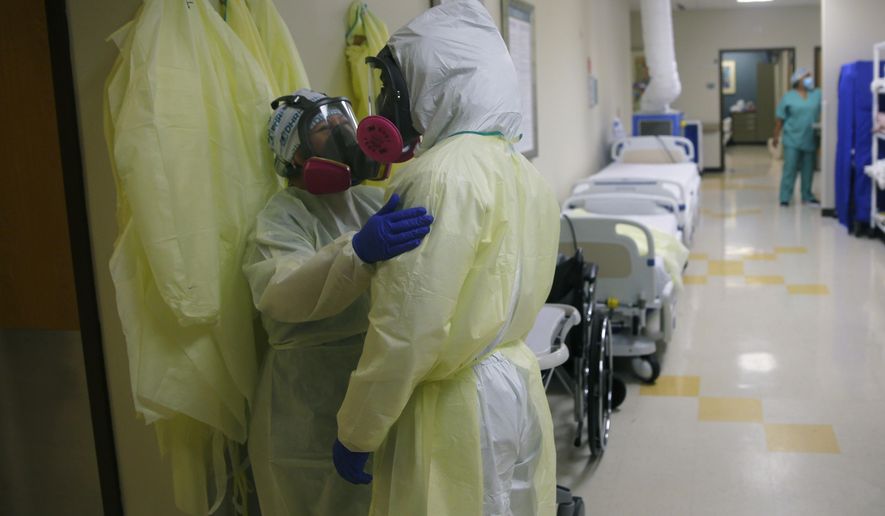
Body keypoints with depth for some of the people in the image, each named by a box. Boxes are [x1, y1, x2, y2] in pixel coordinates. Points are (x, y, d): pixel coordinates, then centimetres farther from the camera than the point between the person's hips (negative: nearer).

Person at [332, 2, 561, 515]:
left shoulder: (444, 174, -19)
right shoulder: (524, 172, 7)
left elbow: (408, 331, -22)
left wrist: (356, 433, -11)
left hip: (454, 409, -8)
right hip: (519, 385, 8)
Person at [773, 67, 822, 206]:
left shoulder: (817, 95, 5)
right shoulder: (788, 97, -1)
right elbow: (780, 119, 1)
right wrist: (776, 135, 0)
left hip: (810, 139, 3)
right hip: (792, 140, -3)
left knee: (808, 169, 11)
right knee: (790, 169, -4)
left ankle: (807, 196, 22)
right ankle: (785, 198, 1)